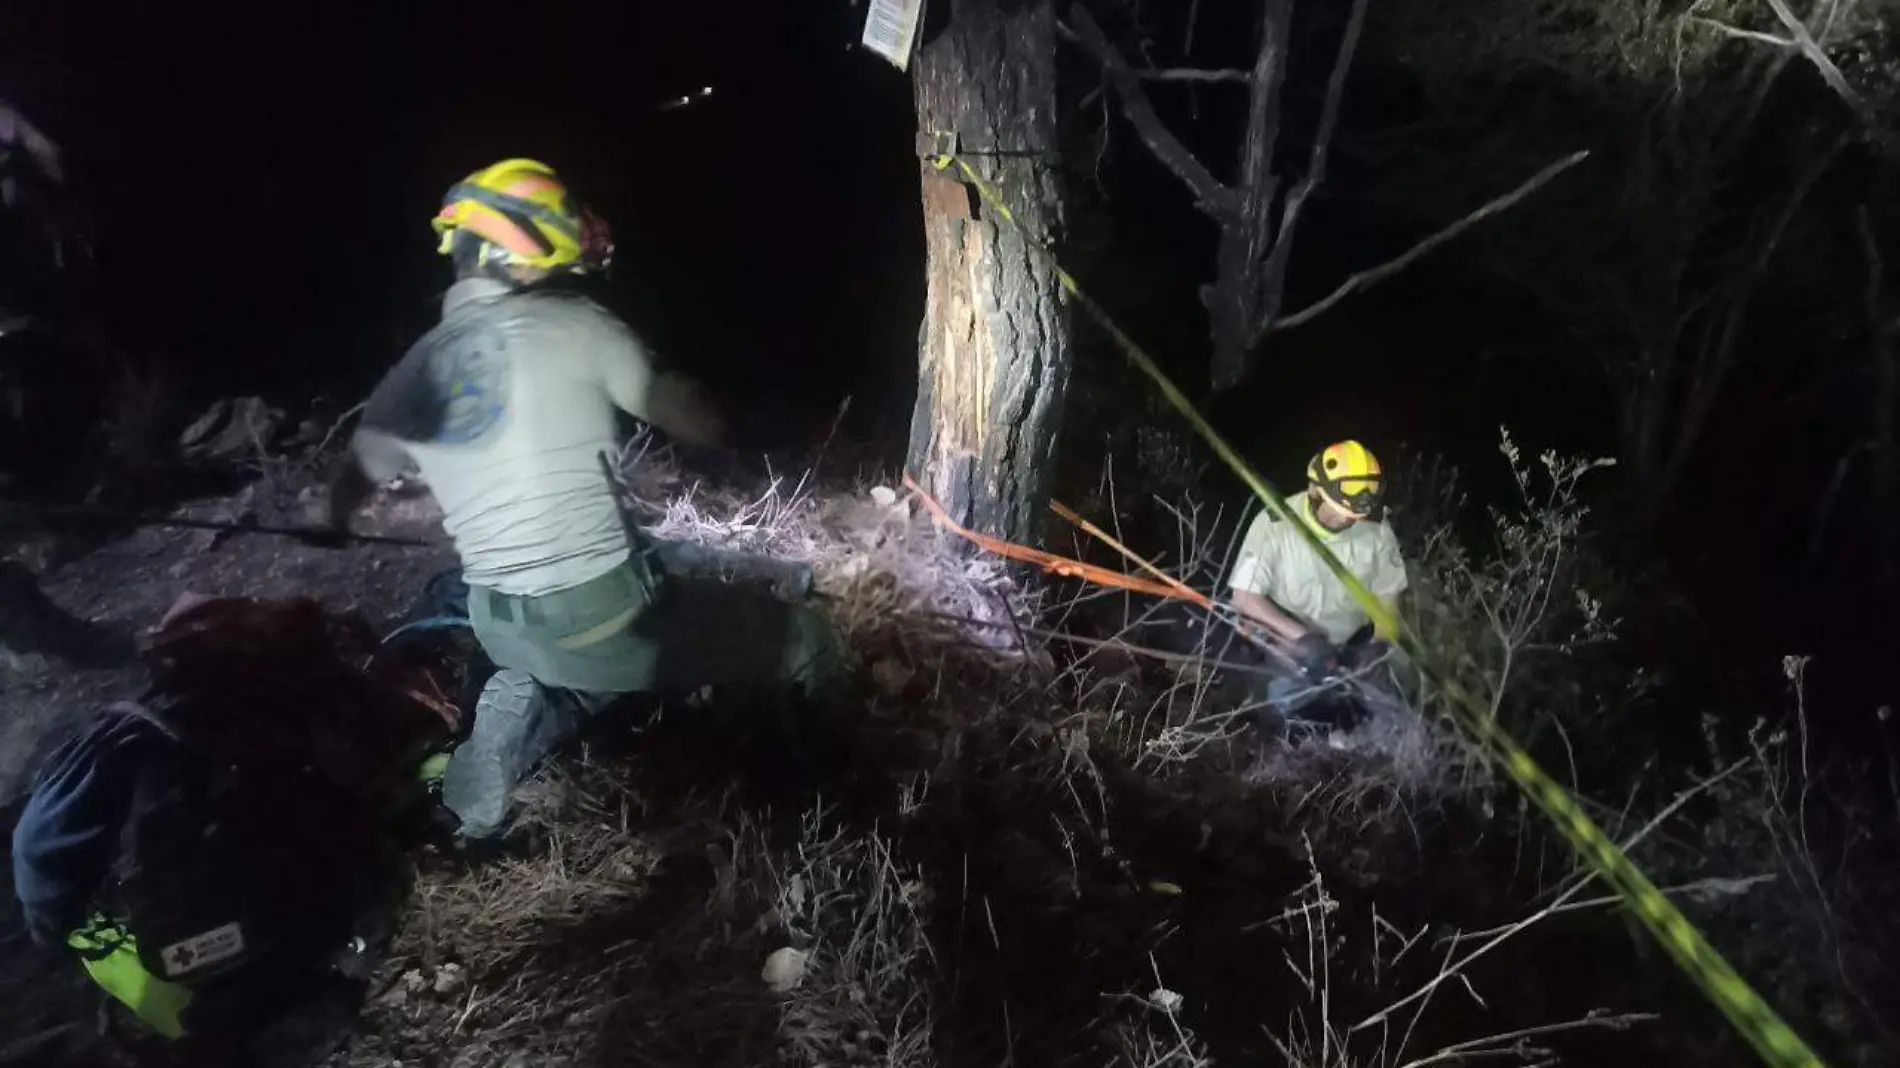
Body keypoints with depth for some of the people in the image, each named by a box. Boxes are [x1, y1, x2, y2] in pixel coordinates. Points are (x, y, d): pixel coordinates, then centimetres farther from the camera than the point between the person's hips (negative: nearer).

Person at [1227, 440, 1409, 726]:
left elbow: (1387, 595, 2)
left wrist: (1377, 645, -16)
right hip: (1286, 652, -3)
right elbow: (1245, 597, -18)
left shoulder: (1376, 529, -10)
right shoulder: (1275, 524, -19)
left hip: (1349, 652, 3)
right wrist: (1302, 636, -28)